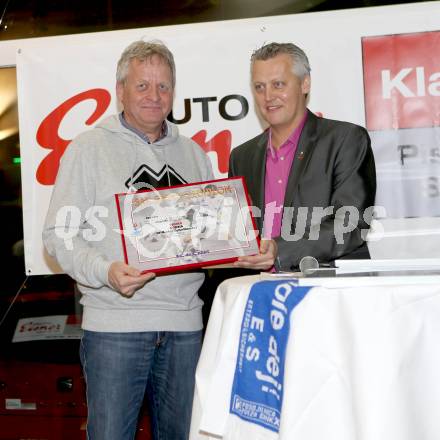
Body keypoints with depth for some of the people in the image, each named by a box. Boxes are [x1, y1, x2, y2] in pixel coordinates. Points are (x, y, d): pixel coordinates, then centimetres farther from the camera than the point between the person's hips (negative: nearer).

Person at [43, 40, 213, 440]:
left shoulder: (193, 153, 15)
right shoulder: (89, 148, 1)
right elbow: (59, 233, -4)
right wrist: (105, 271, -20)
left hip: (184, 322, 4)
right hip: (115, 322, -4)